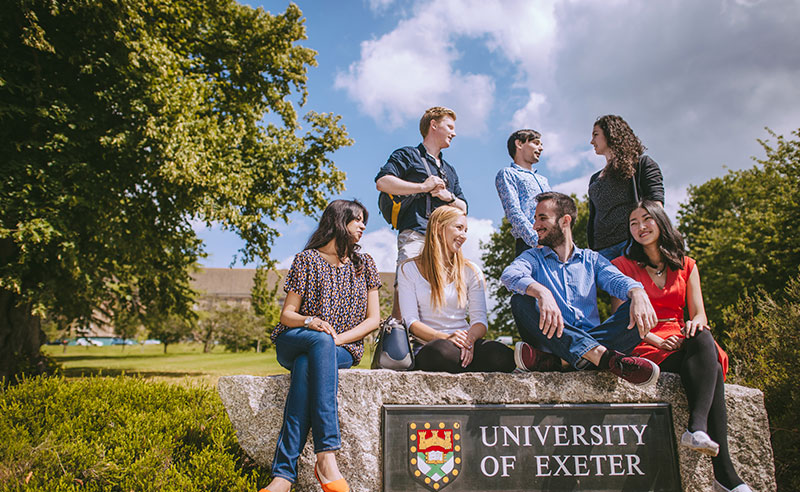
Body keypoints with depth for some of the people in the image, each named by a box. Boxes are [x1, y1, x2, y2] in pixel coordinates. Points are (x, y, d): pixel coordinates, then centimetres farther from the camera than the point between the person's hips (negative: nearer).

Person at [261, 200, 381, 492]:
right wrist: (310, 321, -19)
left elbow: (373, 319, 7)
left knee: (305, 366, -35)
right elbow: (287, 315, 4)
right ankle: (326, 457, -46)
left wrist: (338, 338, -10)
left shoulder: (364, 264, 15)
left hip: (343, 349, 1)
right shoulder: (307, 260, 7)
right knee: (320, 341, -38)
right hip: (292, 343, -1)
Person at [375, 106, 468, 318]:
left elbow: (463, 208, 29)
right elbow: (382, 181, -7)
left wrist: (449, 197, 7)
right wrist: (423, 187, -6)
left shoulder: (449, 170, 33)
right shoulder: (408, 155, 12)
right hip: (415, 234, -6)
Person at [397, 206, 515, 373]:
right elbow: (411, 321, -3)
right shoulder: (409, 269, 6)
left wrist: (469, 338, -20)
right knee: (442, 351, -40)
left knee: (501, 355, -34)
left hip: (463, 345, 2)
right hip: (427, 345, -2)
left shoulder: (471, 271, 14)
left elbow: (480, 320, 5)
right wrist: (445, 337, -22)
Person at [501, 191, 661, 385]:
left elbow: (617, 279, -2)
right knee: (520, 301, -26)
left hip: (592, 338, 2)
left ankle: (551, 360, -38)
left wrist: (638, 293, -27)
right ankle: (602, 356, -43)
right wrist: (542, 292, -32)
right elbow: (509, 275, -11)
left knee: (637, 312, -20)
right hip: (553, 339, -1)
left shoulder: (591, 259, 20)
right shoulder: (533, 257, 14)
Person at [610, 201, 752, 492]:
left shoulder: (686, 266, 20)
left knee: (703, 339, -34)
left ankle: (697, 426, -43)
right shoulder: (623, 265, 9)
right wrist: (658, 341, -16)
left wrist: (695, 325, -14)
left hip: (682, 343, 3)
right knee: (711, 370, -31)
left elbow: (699, 315, 11)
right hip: (645, 348, -3)